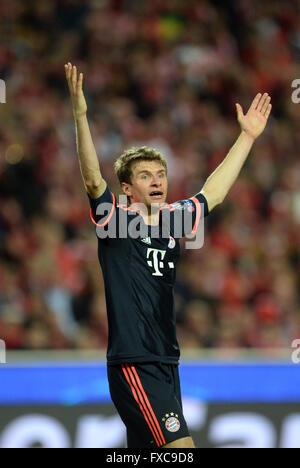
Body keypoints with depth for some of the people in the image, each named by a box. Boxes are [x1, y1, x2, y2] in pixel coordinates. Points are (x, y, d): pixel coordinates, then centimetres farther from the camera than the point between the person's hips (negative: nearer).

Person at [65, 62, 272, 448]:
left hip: (166, 365, 7)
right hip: (133, 364, -7)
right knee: (181, 449, -16)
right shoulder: (115, 221, -4)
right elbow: (93, 180, -19)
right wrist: (80, 117, -31)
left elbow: (213, 192, 26)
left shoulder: (172, 220, 13)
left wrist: (248, 136, 31)